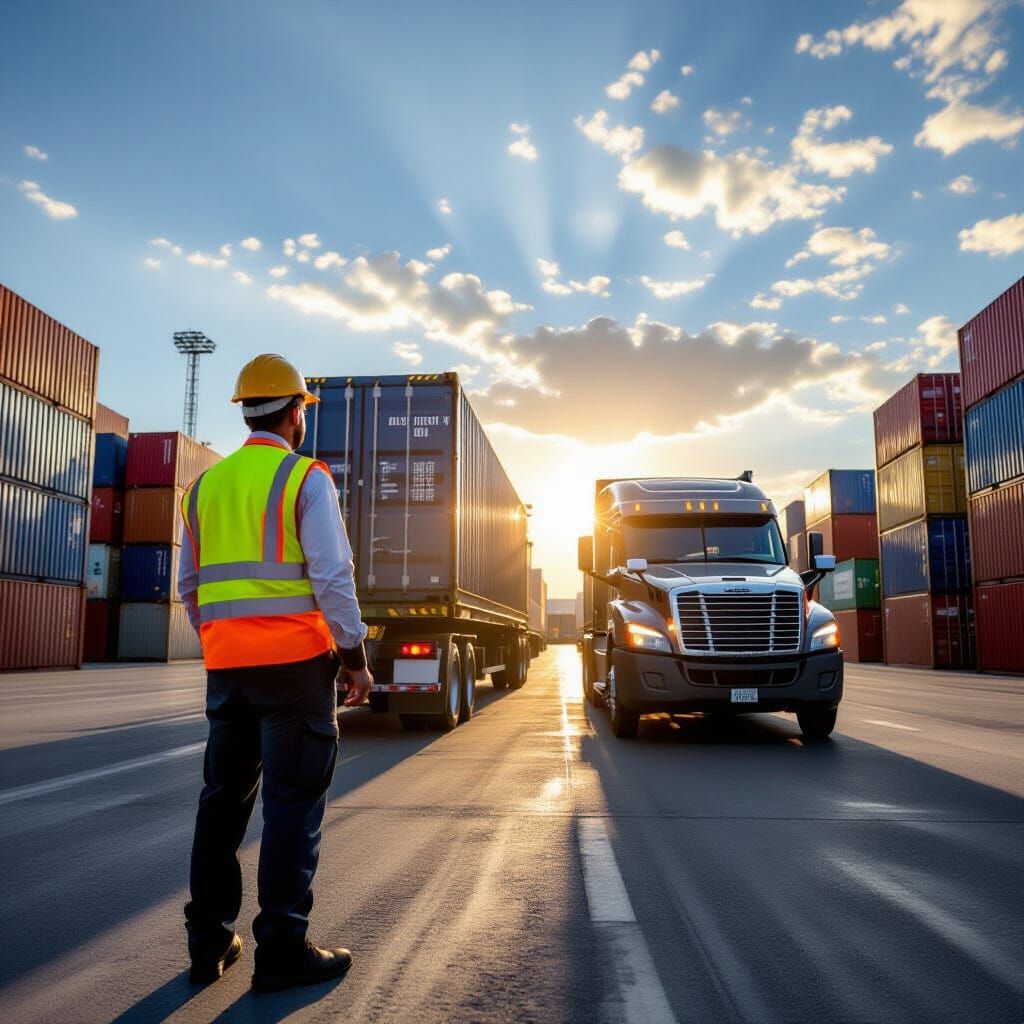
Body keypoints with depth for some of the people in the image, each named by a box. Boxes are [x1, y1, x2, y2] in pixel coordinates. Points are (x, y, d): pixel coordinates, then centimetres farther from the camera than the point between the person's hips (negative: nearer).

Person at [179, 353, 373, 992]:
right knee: (293, 804, 0)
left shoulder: (205, 486, 13)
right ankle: (282, 949, 4)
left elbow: (190, 587, 16)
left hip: (227, 665, 6)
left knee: (224, 799, 14)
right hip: (295, 661, -6)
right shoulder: (306, 478, -6)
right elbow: (332, 576, -14)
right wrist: (356, 657, -8)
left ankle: (209, 944, 22)